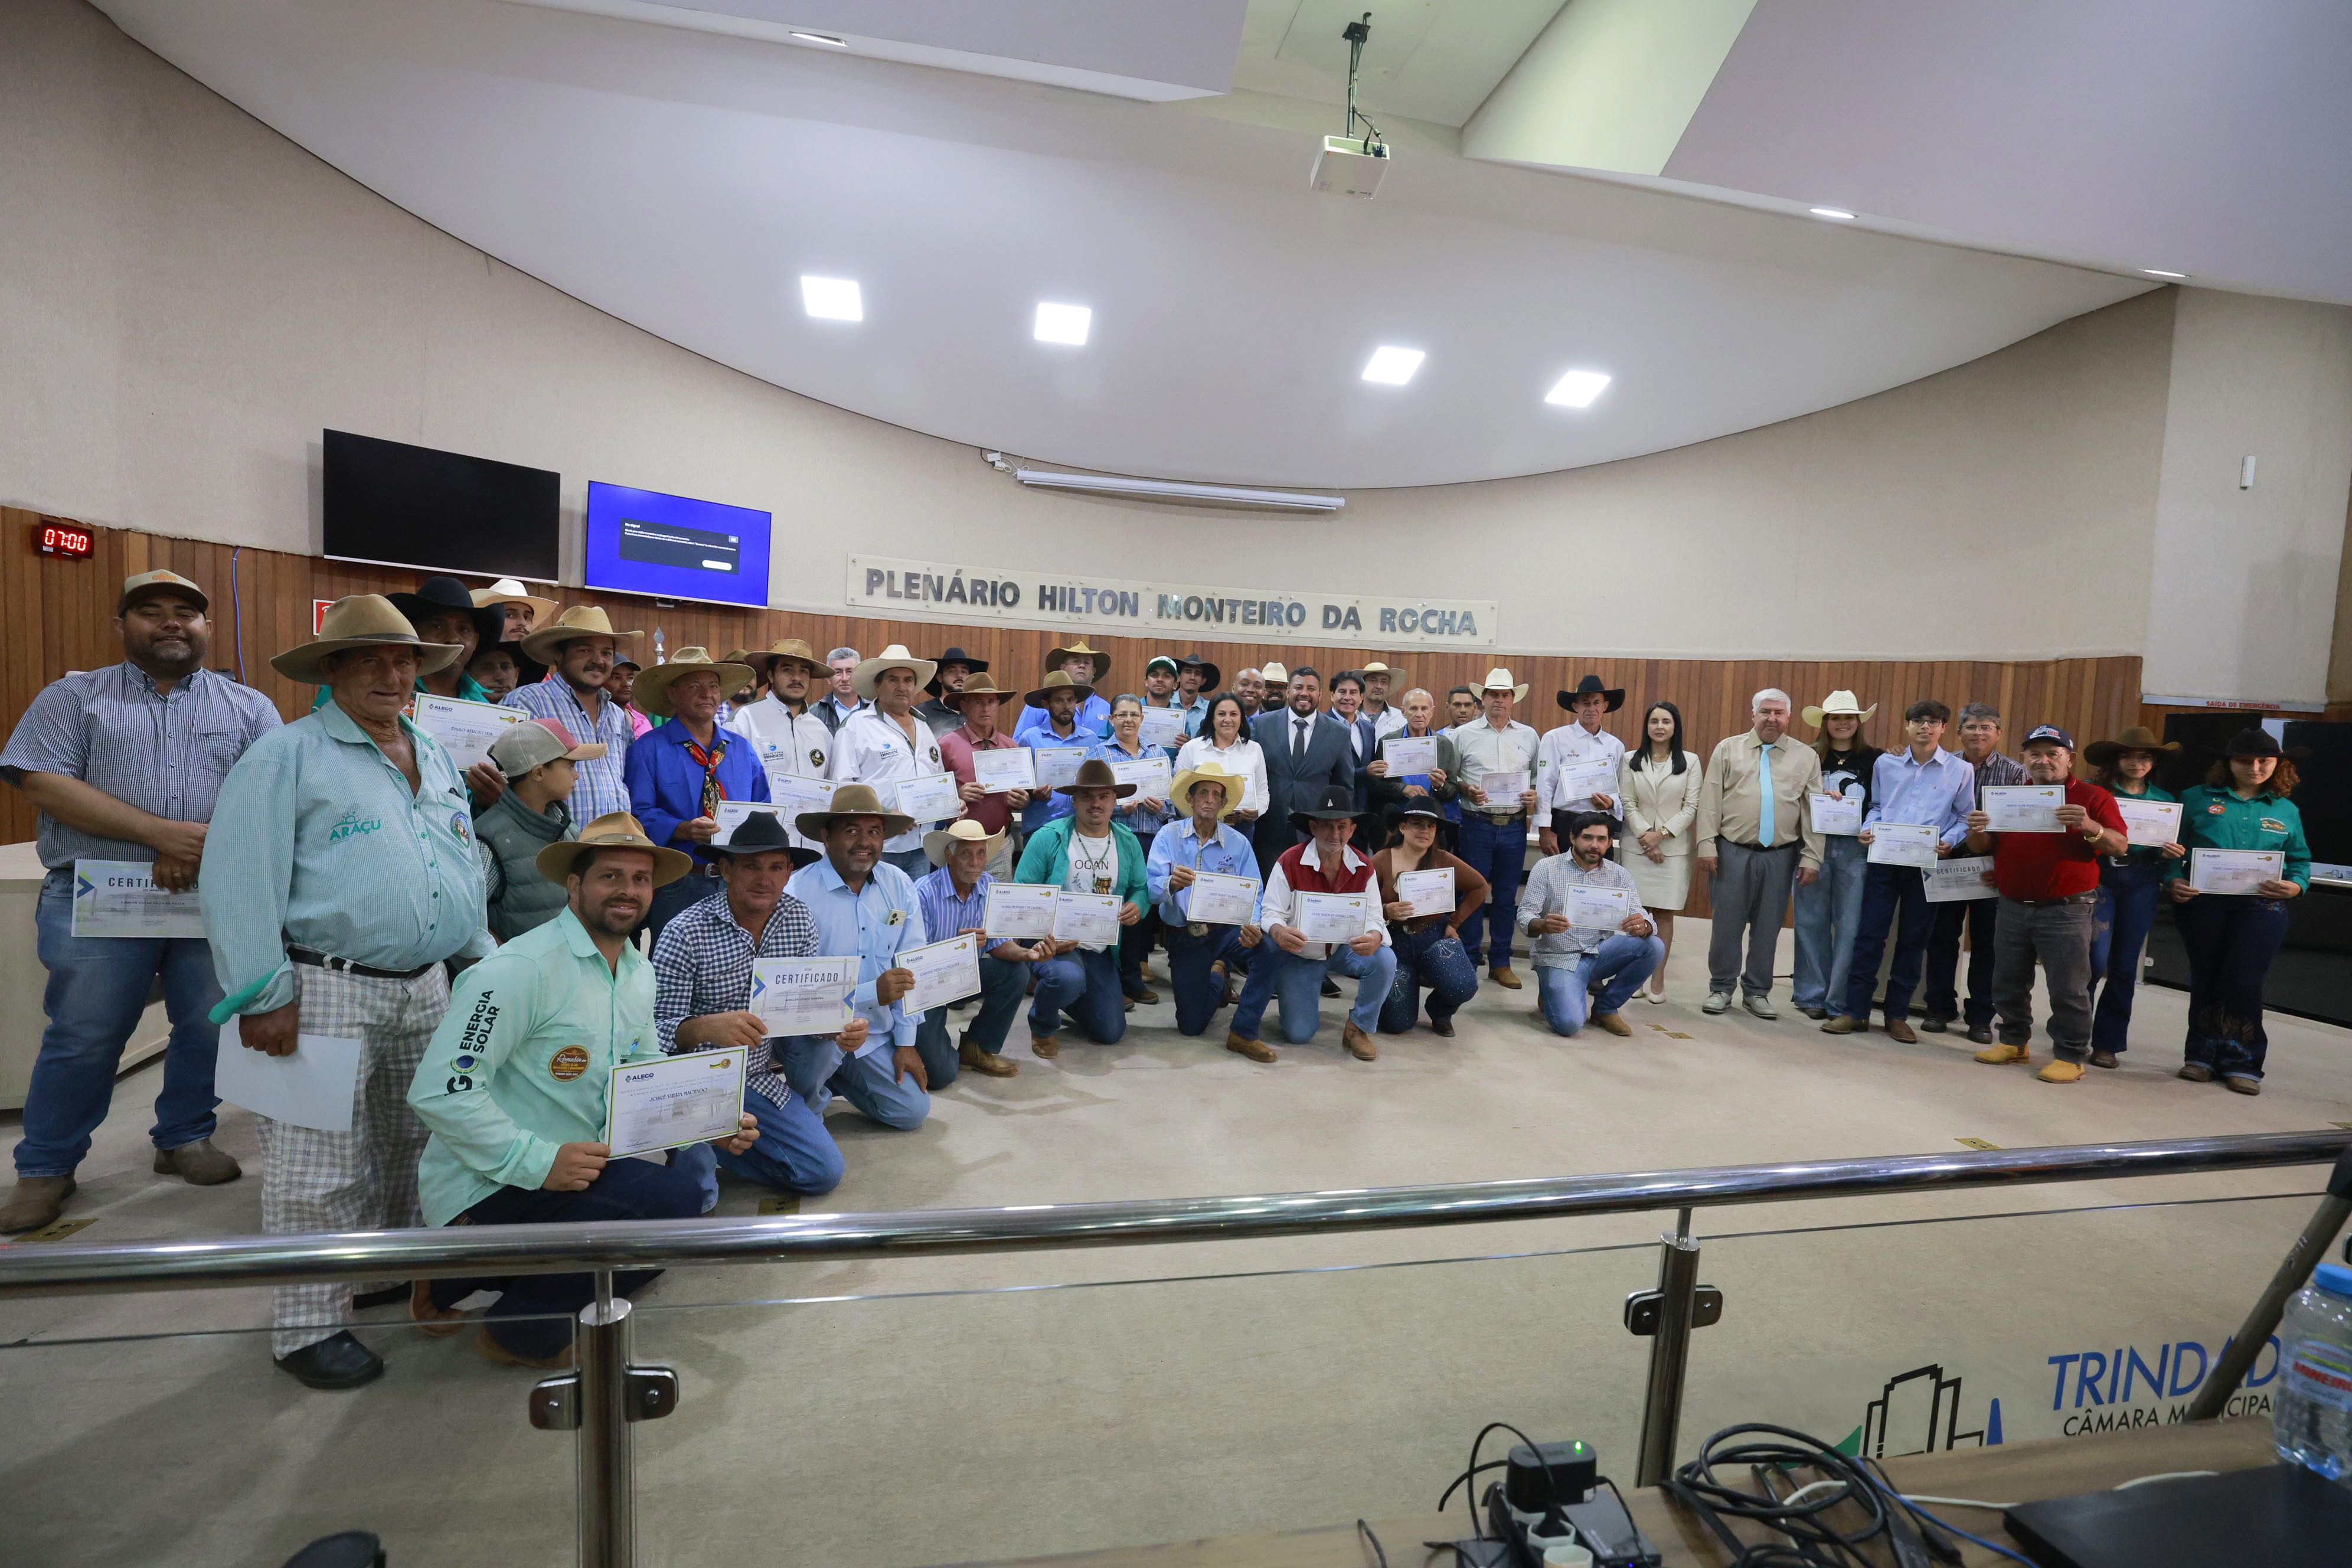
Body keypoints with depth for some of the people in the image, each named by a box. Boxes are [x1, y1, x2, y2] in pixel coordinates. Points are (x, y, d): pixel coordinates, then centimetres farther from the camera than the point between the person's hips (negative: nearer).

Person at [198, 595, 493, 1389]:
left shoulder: (434, 758, 14)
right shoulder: (287, 756, -7)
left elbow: (463, 866, 20)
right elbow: (239, 881, -12)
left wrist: (482, 957, 15)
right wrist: (264, 994, -16)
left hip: (424, 987, 7)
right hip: (328, 989, -7)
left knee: (407, 1146, 18)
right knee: (318, 1167, 0)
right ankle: (311, 1325, 15)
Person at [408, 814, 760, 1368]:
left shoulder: (639, 972, 8)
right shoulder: (520, 970, -19)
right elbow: (438, 1092, -23)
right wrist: (538, 1161, -27)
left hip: (569, 1174, 9)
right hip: (486, 1189, -9)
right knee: (672, 1198, -25)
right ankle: (524, 1330, 1)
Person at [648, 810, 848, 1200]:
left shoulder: (798, 919, -3)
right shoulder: (685, 933, -18)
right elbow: (655, 1030, -18)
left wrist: (839, 1028, -17)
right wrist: (706, 1027, -39)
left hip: (760, 1081, 5)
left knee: (825, 1172, -1)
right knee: (694, 1197, -29)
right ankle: (690, 1147, 7)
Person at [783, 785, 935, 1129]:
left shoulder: (899, 886, -2)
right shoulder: (797, 894, -19)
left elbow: (912, 968, 2)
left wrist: (906, 1042, 0)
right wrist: (873, 993, -32)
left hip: (876, 1033, 5)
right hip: (808, 1030, -5)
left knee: (913, 1111, 0)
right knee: (825, 1034, -37)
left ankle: (834, 1076, 27)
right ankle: (805, 1103, -1)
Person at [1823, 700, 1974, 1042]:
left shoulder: (1960, 770, 4)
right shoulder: (1885, 763, 7)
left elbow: (1964, 818, 5)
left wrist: (1949, 842, -12)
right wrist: (1866, 830, -3)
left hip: (1926, 865, 0)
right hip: (1883, 859, 0)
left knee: (1913, 941, 7)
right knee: (1869, 935, -1)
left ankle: (1897, 1016, 18)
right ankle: (1855, 1011, 6)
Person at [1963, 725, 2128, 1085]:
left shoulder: (2093, 797, 0)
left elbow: (2120, 846, -7)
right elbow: (1983, 847, 12)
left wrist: (2090, 827, -27)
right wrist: (1976, 831, -11)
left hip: (2066, 910, -4)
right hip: (2013, 907, 5)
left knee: (2068, 989, -1)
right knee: (2008, 984, 12)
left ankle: (2070, 1056, 9)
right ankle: (2014, 1042, 26)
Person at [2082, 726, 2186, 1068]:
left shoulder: (2166, 800, 12)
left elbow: (2171, 849, 15)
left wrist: (2171, 853, -7)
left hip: (2141, 886, 3)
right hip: (2100, 879, -3)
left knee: (2125, 967, 6)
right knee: (2095, 962, -10)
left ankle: (2107, 1043, 15)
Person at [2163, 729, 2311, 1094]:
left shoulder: (2286, 811, 13)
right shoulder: (2197, 799, 6)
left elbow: (2301, 861, 14)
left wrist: (2296, 886, -7)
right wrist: (2173, 881, -11)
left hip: (2261, 908, 1)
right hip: (2202, 902, 0)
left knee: (2244, 982, -6)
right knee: (2205, 979, 8)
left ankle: (2242, 1063, 10)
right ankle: (2203, 1056, 20)